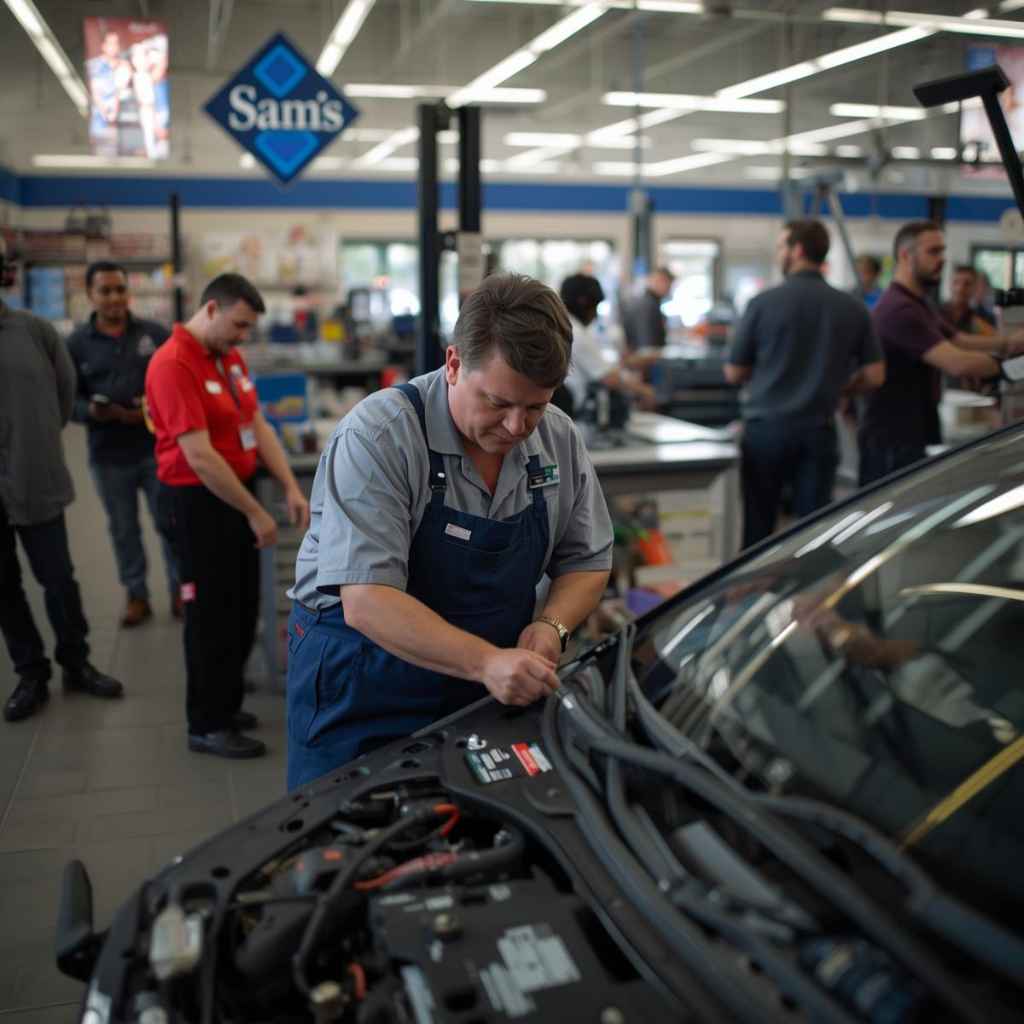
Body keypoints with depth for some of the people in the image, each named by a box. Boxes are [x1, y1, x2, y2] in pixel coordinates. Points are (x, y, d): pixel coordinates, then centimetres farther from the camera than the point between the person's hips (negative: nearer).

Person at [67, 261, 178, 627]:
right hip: (108, 455, 1)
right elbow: (68, 398, 1)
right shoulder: (76, 343, 0)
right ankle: (136, 595, 27)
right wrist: (92, 411, -20)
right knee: (123, 529, 13)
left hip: (158, 448, -1)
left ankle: (179, 589, 24)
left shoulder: (156, 333, -1)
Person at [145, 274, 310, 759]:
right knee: (212, 615, 1)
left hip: (236, 492, 9)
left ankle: (225, 704, 31)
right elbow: (200, 456, -23)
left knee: (242, 611, 16)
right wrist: (255, 513, -19)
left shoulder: (231, 358, 9)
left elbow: (258, 426, 9)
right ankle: (207, 726, 15)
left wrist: (291, 488, -2)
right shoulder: (173, 365, -20)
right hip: (197, 502, -9)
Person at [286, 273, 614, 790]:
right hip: (362, 695, -4)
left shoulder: (560, 440, -4)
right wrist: (486, 662, -38)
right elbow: (367, 602, -29)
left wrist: (551, 625, -13)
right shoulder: (379, 435, -23)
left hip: (481, 697, 5)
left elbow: (587, 561, 7)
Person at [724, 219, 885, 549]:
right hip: (818, 431, 2)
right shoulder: (852, 308, 1)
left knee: (757, 529, 8)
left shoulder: (764, 302, -8)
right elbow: (874, 375, 3)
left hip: (765, 427, -2)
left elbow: (734, 373, -1)